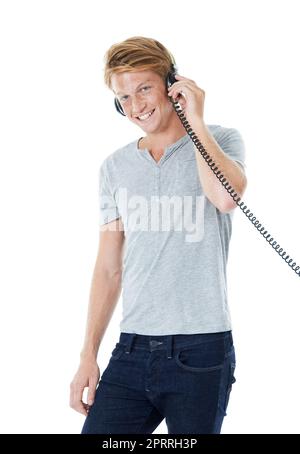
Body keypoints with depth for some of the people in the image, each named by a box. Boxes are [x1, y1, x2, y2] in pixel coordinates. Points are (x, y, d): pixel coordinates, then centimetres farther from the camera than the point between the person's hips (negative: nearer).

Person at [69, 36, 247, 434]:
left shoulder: (221, 141, 2)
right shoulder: (115, 167, 13)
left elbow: (226, 196, -22)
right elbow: (109, 269, 14)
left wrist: (196, 119, -10)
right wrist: (88, 355, 8)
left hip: (200, 352, -3)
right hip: (132, 351, 4)